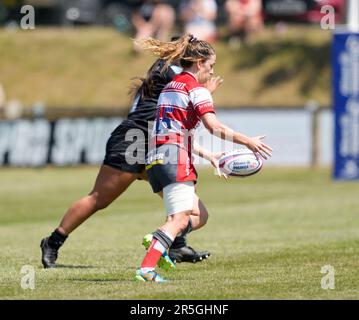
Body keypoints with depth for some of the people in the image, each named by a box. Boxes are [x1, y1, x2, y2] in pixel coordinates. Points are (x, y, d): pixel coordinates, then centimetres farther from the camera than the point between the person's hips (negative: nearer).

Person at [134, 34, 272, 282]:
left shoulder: (170, 87, 24)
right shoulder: (196, 89, -3)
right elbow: (214, 127, -16)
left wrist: (208, 155, 29)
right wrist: (248, 141, -9)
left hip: (155, 159, 9)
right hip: (175, 159, -9)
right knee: (179, 220, -16)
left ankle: (156, 243, -7)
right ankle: (146, 268, -31)